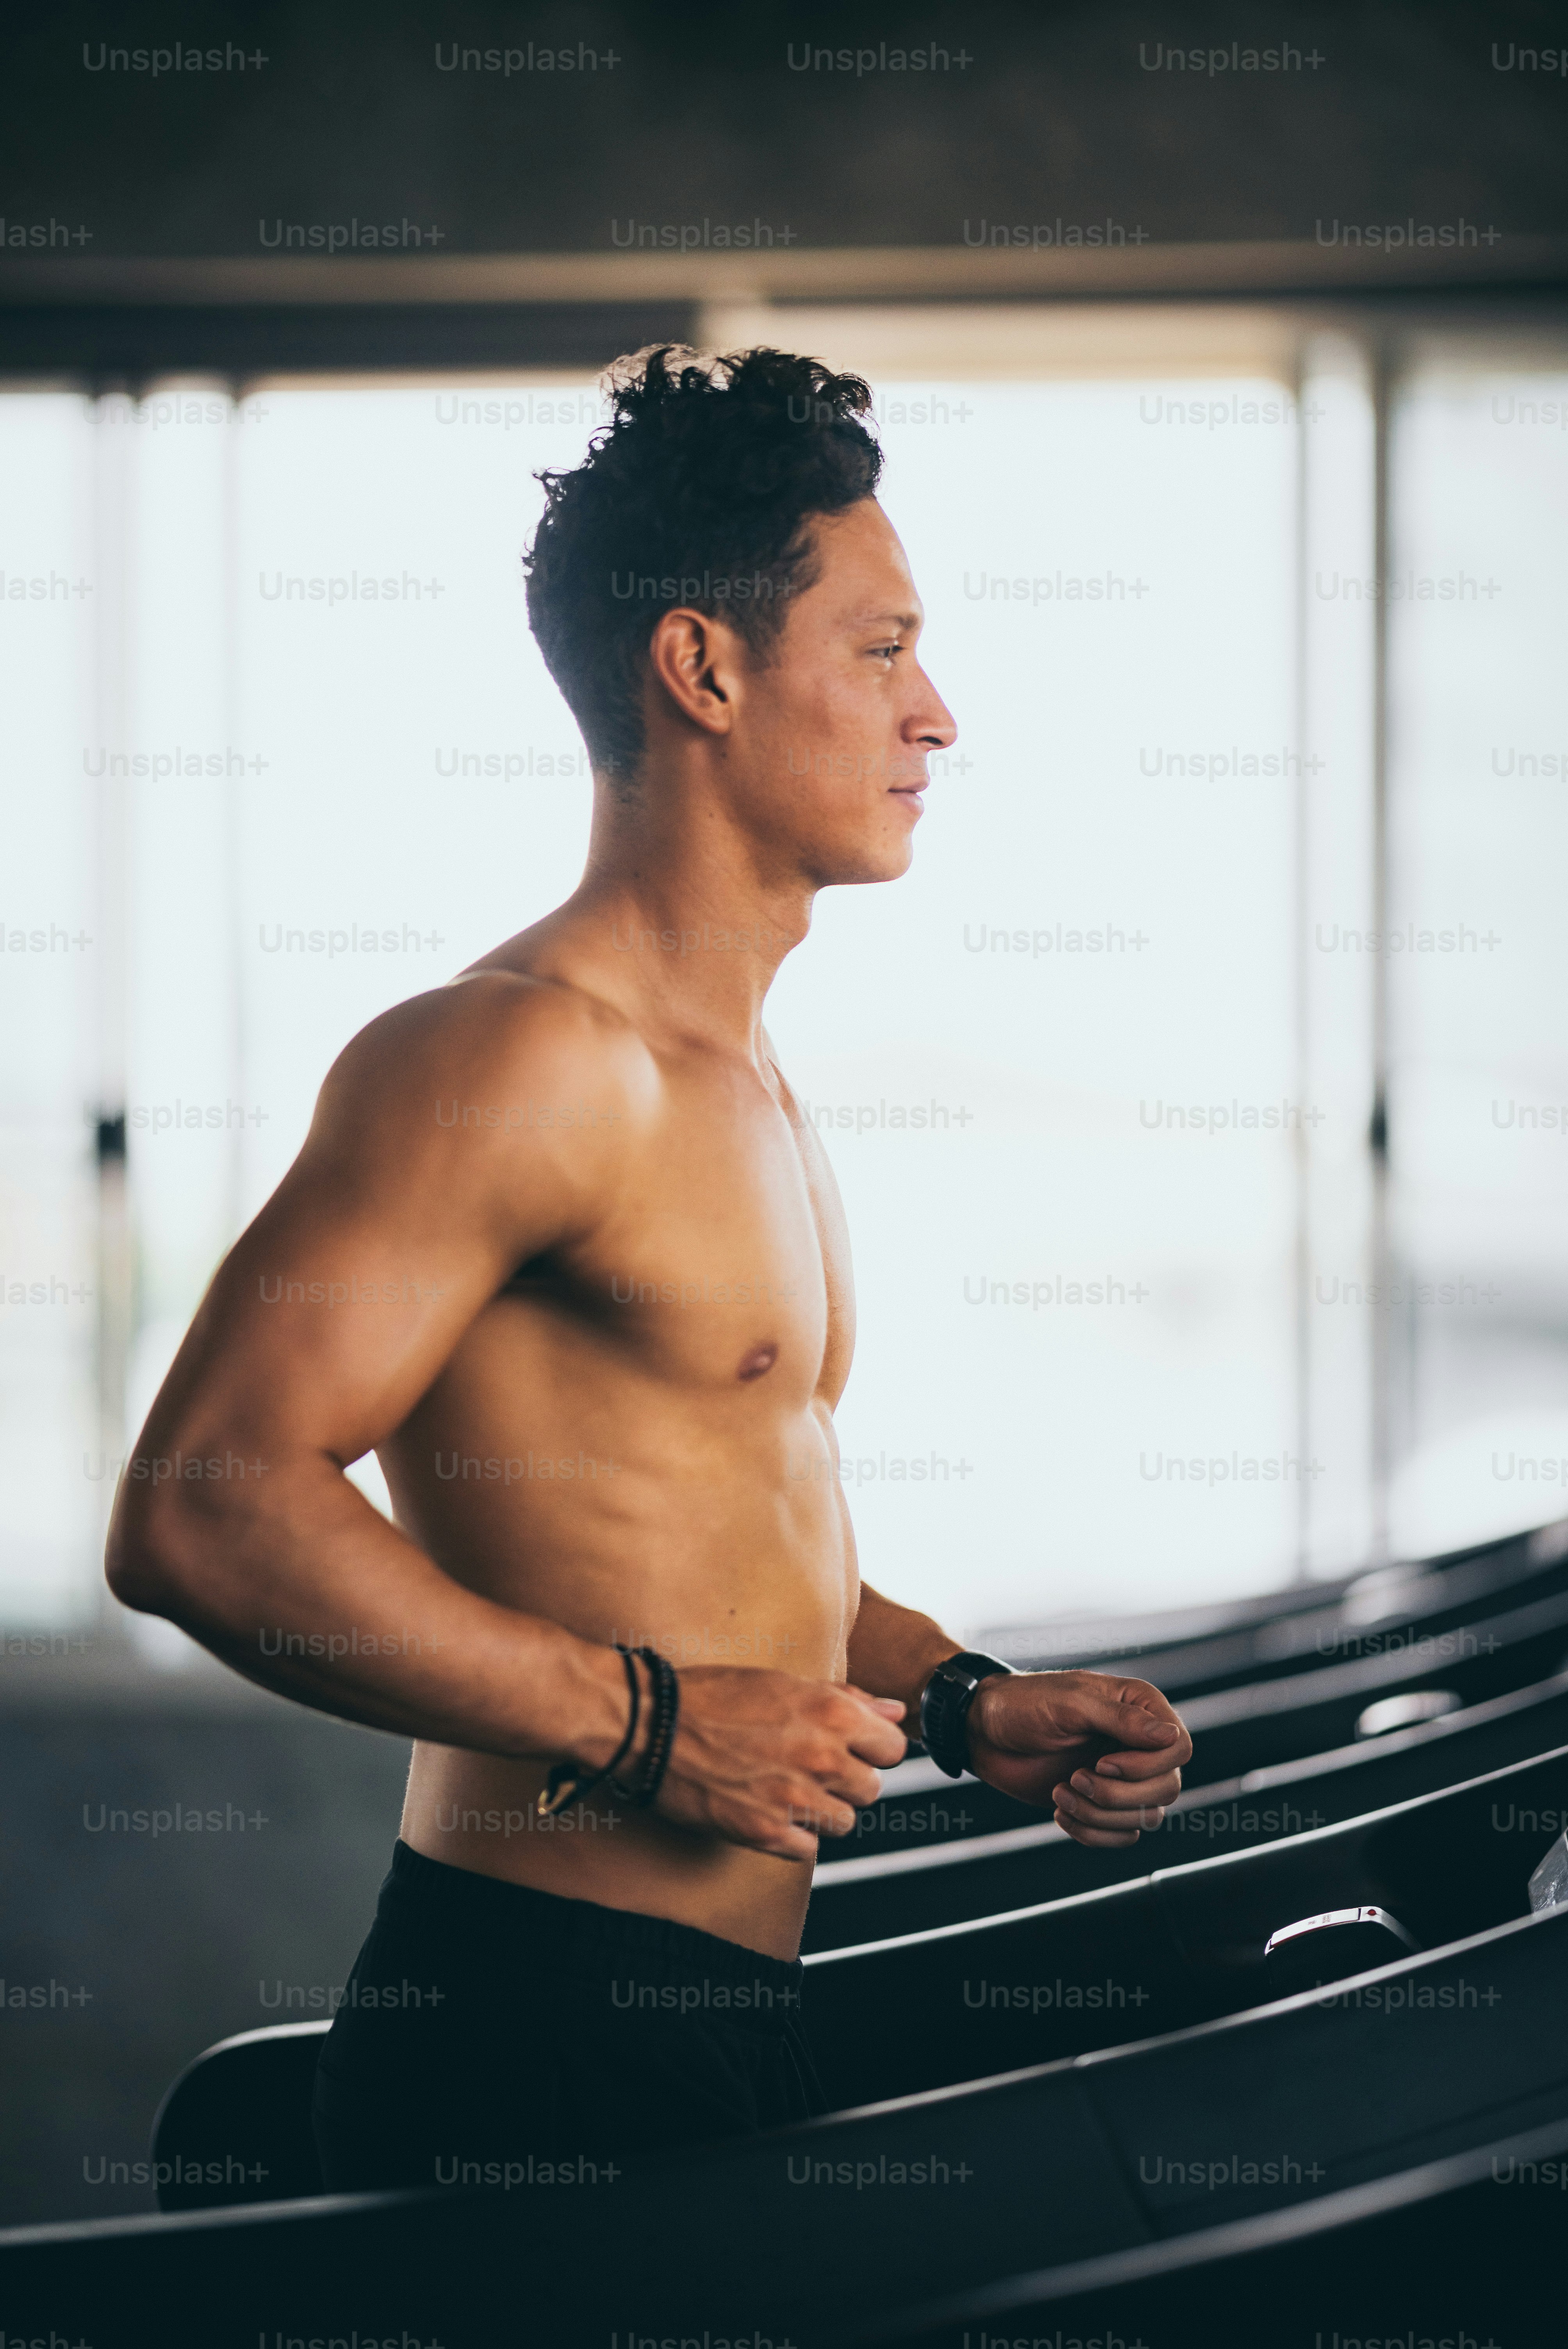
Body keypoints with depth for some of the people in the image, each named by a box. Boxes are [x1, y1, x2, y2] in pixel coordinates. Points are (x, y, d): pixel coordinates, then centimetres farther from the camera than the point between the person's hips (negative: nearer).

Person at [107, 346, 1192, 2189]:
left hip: (719, 2018, 10)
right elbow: (201, 1512, -25)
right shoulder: (520, 1053, -15)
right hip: (543, 2042, -10)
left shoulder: (740, 1085, 18)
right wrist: (645, 1724, -20)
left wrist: (967, 1708, 12)